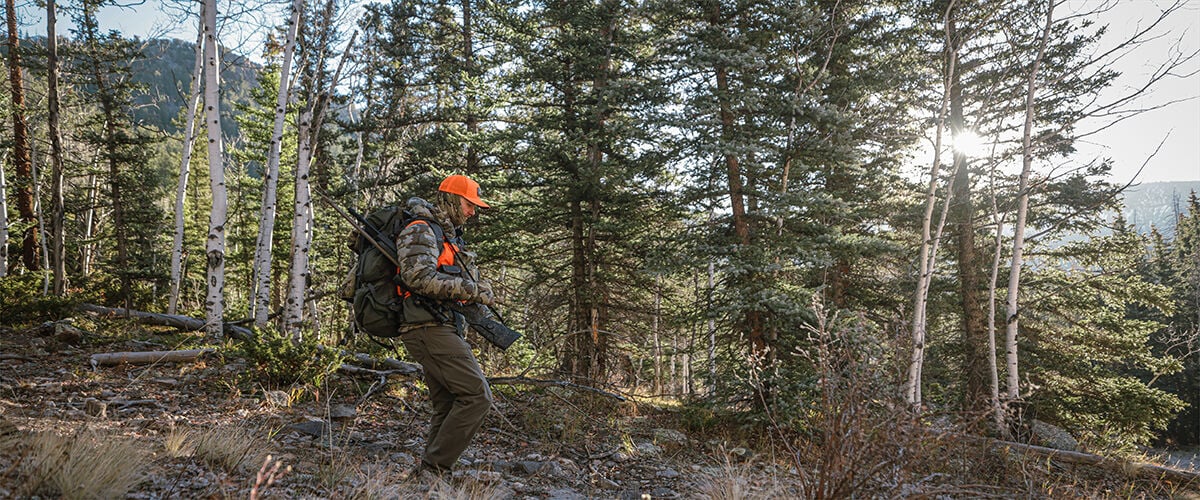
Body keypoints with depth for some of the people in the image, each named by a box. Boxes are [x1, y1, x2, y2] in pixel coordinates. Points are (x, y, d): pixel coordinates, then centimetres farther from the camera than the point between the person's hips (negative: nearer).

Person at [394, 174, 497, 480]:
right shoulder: (420, 231, -7)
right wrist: (472, 291, -20)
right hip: (429, 329, -10)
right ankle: (433, 467, -10)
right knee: (477, 395, -15)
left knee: (448, 408, 10)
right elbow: (419, 277, -22)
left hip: (441, 331, 10)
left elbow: (463, 281, 26)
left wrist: (480, 288, 3)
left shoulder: (450, 237, 24)